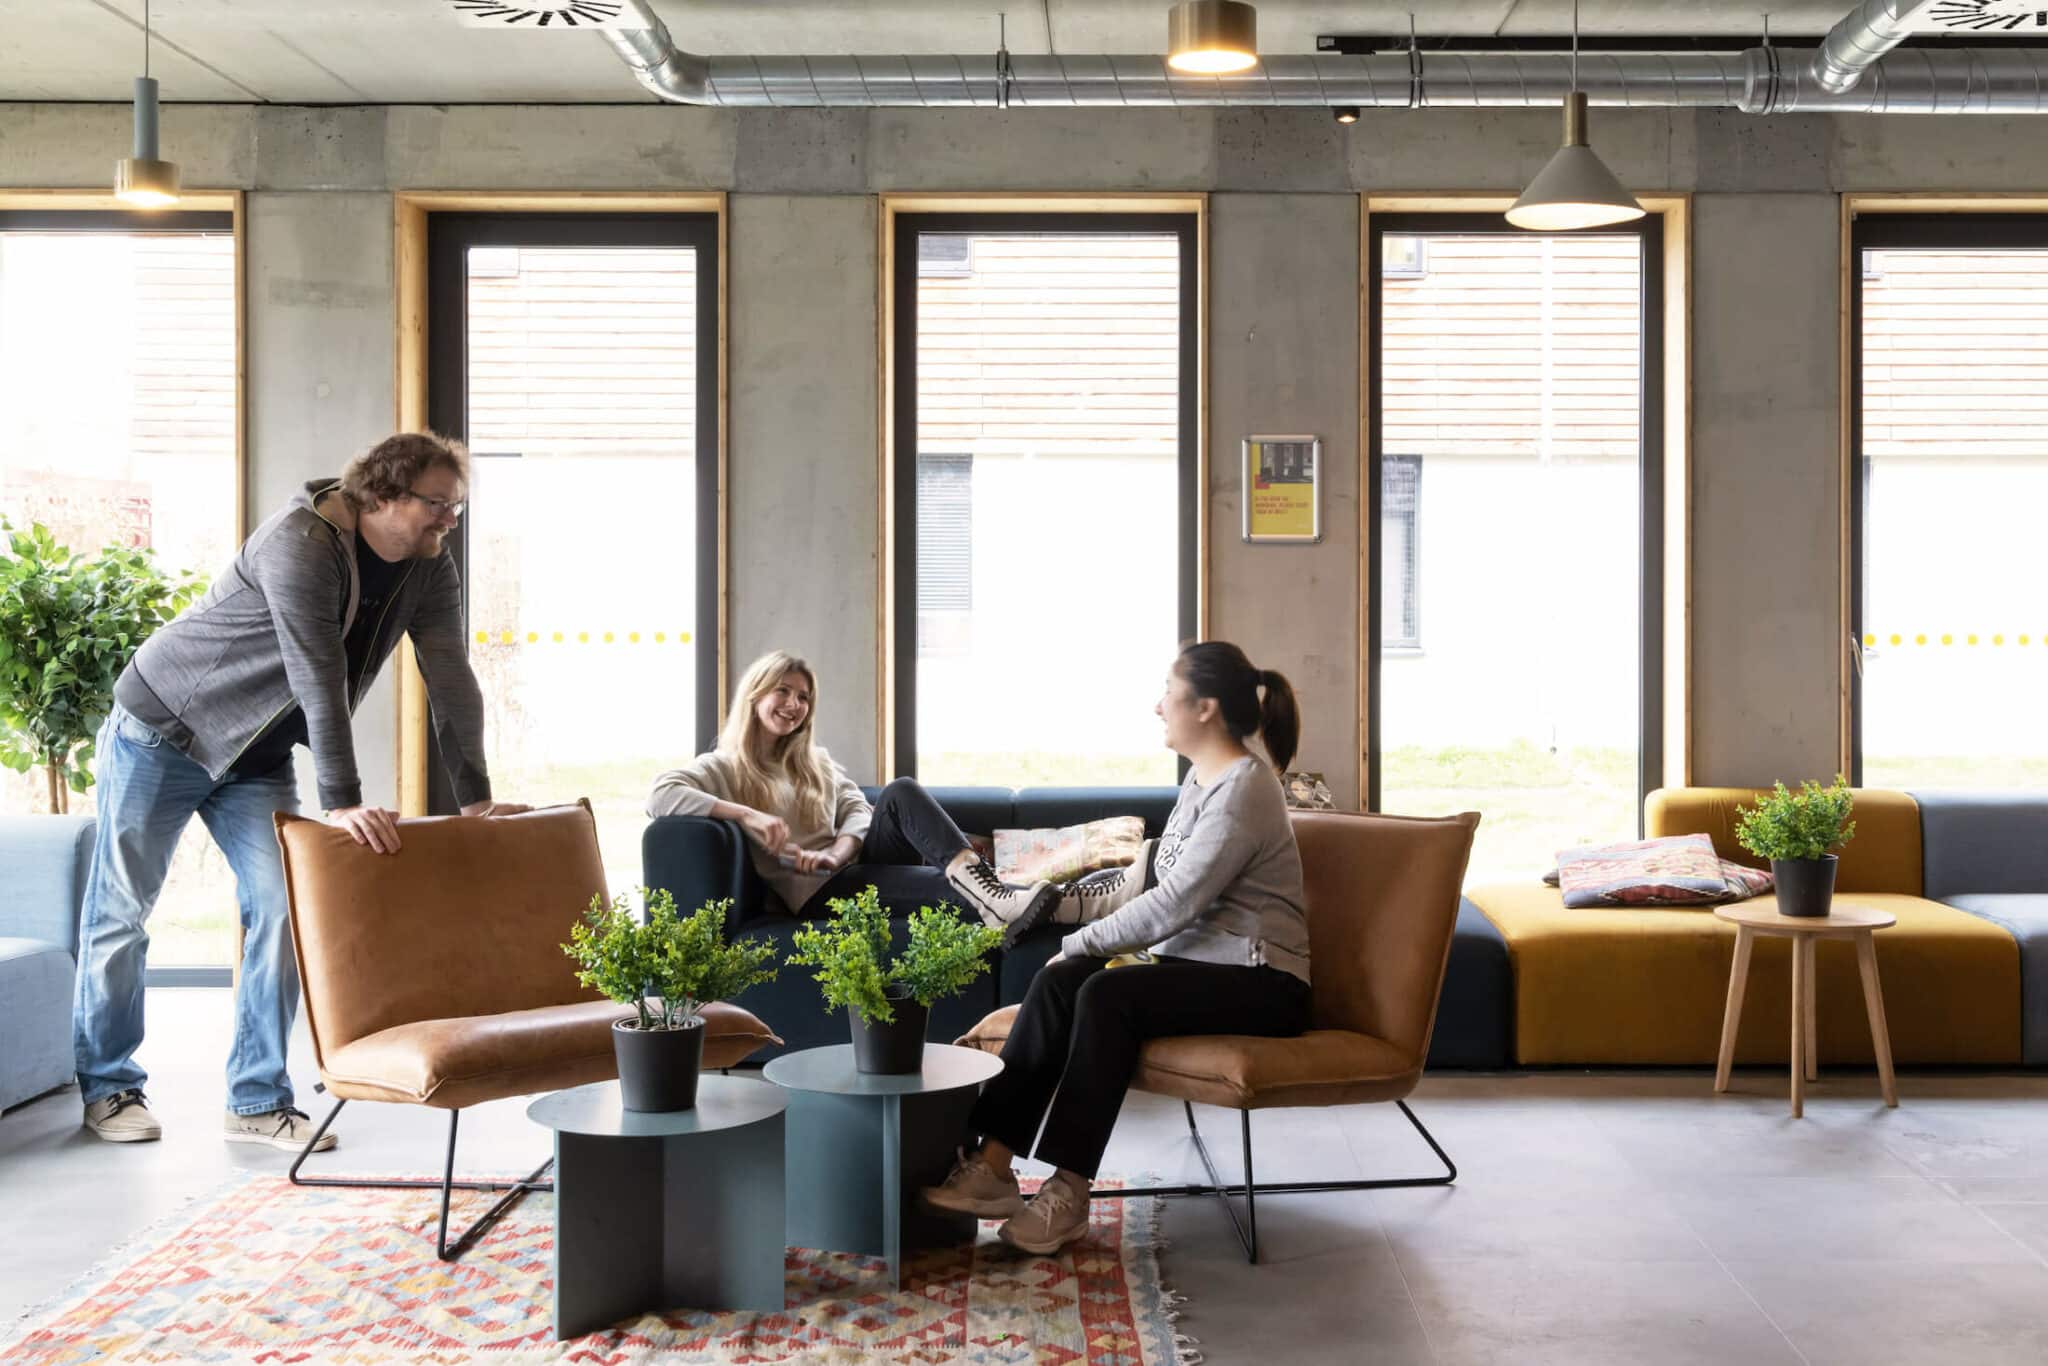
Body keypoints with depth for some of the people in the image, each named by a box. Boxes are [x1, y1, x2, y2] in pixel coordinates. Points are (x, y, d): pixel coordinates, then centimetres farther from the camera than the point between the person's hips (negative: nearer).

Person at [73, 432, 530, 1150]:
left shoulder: (430, 571, -6)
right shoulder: (301, 543, -28)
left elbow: (452, 680, -6)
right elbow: (318, 677, -34)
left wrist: (476, 800, -11)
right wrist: (342, 802, -38)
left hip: (258, 755, 6)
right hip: (163, 728, -6)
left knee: (279, 908, -6)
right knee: (121, 910, 2)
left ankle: (258, 1100, 3)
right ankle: (107, 1087, 18)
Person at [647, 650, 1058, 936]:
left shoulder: (816, 761, 25)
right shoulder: (722, 767, 6)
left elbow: (858, 811, 12)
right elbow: (660, 796, -13)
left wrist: (835, 855, -11)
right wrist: (747, 815, -22)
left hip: (856, 865, 5)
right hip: (817, 892, -5)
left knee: (901, 792, -25)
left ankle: (983, 887, -46)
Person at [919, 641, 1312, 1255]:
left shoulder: (1243, 790, -17)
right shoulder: (1201, 778, 13)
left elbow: (1174, 903, -21)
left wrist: (1080, 943, -12)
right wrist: (1129, 946, 0)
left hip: (1260, 981, -8)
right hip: (1195, 961, 9)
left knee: (1108, 994, -29)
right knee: (1058, 981, -14)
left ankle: (1069, 1193, -24)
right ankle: (993, 1165, -19)